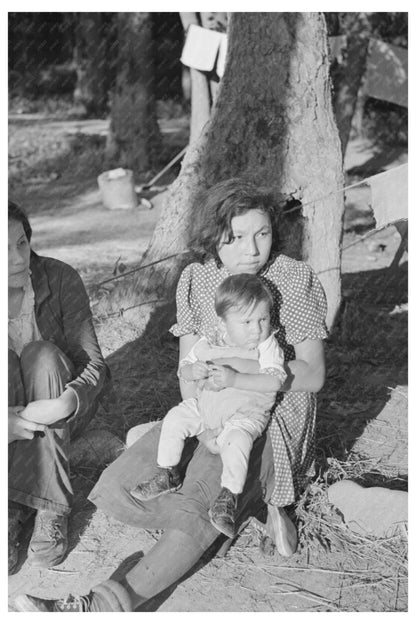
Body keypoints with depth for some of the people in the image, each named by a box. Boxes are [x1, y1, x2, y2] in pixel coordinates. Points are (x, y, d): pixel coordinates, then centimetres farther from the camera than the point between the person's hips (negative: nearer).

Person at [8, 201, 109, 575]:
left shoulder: (60, 279, -14)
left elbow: (95, 365, -16)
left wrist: (66, 404, -37)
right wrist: (11, 419, -34)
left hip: (63, 412, 0)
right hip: (16, 415, 1)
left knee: (42, 354, -30)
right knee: (6, 360, -29)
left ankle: (50, 509, -31)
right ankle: (16, 508, -31)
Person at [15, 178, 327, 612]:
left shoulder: (296, 280, -10)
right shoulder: (195, 279, 1)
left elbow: (313, 376, -10)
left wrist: (244, 365, -25)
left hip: (272, 414, -5)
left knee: (196, 508, -30)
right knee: (118, 490, -15)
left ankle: (112, 602, -26)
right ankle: (254, 504, -8)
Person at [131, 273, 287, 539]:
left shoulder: (267, 346, -14)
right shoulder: (208, 345, -3)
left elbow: (275, 381, -26)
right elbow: (183, 369, 5)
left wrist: (234, 379, -34)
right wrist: (193, 371, -22)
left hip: (246, 413, -5)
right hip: (205, 405, 5)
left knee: (237, 439, -32)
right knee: (174, 419, -8)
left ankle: (228, 498, -21)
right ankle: (168, 475, 8)